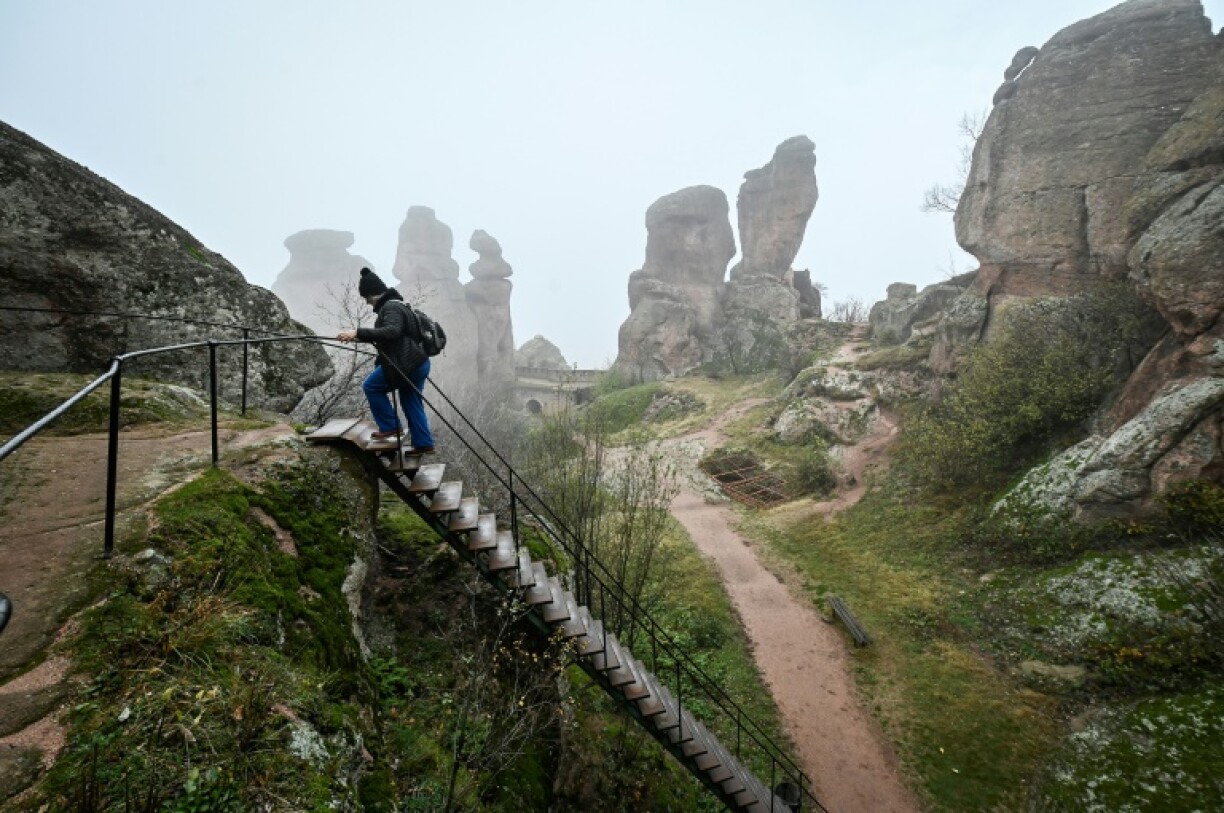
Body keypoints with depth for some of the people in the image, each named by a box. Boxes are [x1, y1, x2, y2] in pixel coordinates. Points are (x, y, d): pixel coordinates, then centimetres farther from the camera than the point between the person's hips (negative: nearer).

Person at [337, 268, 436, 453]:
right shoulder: (397, 304, 19)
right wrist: (360, 337, 30)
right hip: (418, 364, 10)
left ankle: (389, 426, 7)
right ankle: (423, 444, 16)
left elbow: (391, 332, -32)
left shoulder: (391, 307, -14)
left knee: (371, 386, 3)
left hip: (406, 366, -10)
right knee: (411, 403, 15)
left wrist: (358, 332, -35)